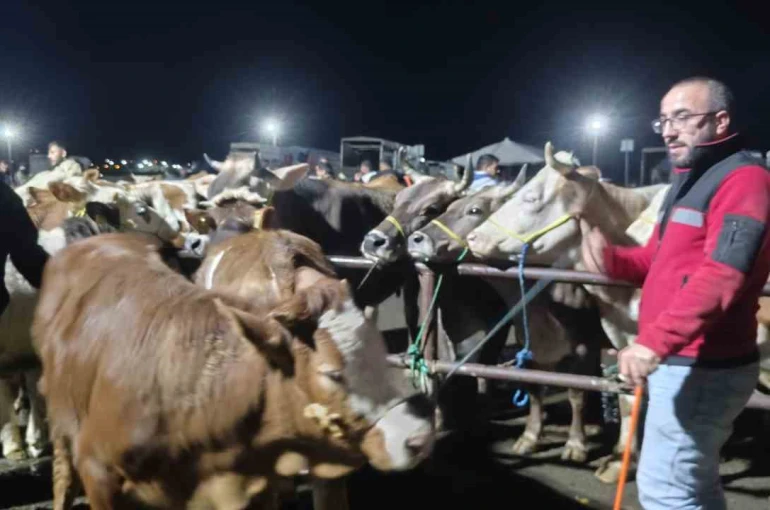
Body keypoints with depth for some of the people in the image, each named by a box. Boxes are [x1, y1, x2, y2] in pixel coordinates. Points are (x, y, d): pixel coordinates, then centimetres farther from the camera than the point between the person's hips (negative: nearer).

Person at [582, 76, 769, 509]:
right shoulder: (692, 179, 18)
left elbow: (721, 276, -28)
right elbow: (663, 260, 20)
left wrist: (656, 341, -36)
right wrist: (612, 259, -1)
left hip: (703, 368, -10)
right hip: (683, 361, 10)